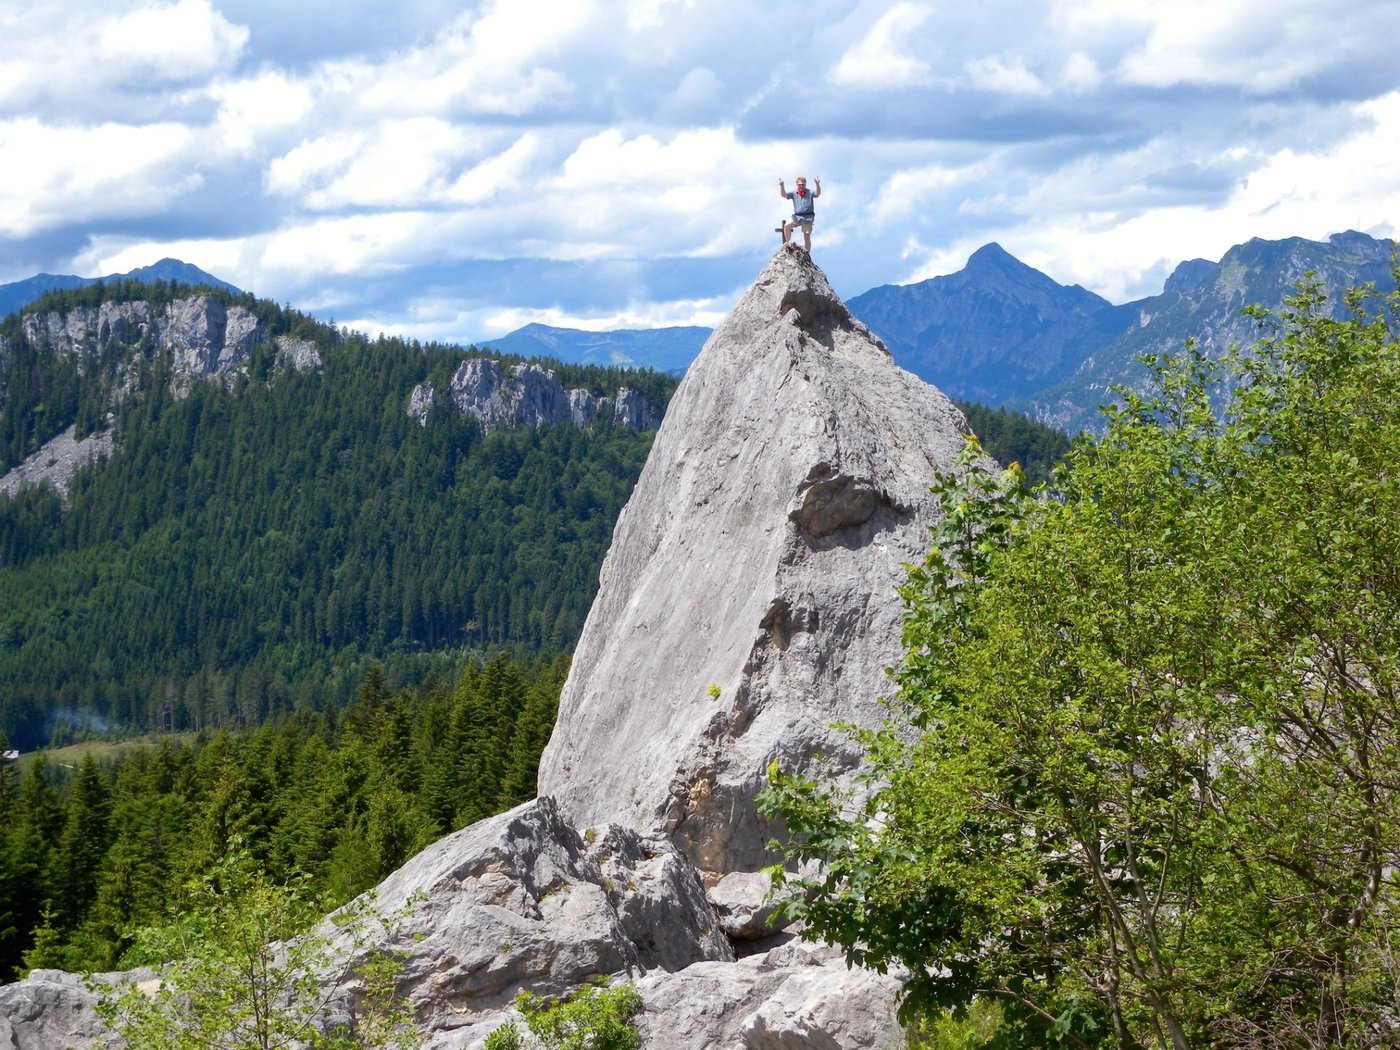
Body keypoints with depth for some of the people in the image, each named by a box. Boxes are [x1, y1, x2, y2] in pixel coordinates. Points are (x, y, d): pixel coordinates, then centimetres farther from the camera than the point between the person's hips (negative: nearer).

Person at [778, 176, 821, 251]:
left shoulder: (809, 193, 2)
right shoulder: (794, 193, 8)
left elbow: (817, 193, -16)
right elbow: (784, 195, -3)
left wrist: (817, 185, -35)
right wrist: (781, 186, -19)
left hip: (807, 217, -2)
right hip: (797, 216, 2)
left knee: (807, 237, 1)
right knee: (786, 226, -23)